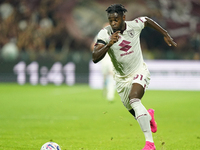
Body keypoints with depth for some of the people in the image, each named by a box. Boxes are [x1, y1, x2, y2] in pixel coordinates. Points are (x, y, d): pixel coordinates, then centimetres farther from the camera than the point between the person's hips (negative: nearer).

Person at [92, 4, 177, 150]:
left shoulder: (135, 25, -16)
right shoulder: (105, 33, -19)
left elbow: (147, 20, 9)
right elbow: (95, 58, -28)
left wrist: (166, 35, 12)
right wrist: (108, 44, -44)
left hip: (139, 71, -3)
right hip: (121, 77, 3)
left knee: (134, 98, -32)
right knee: (133, 111, 15)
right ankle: (149, 116, 56)